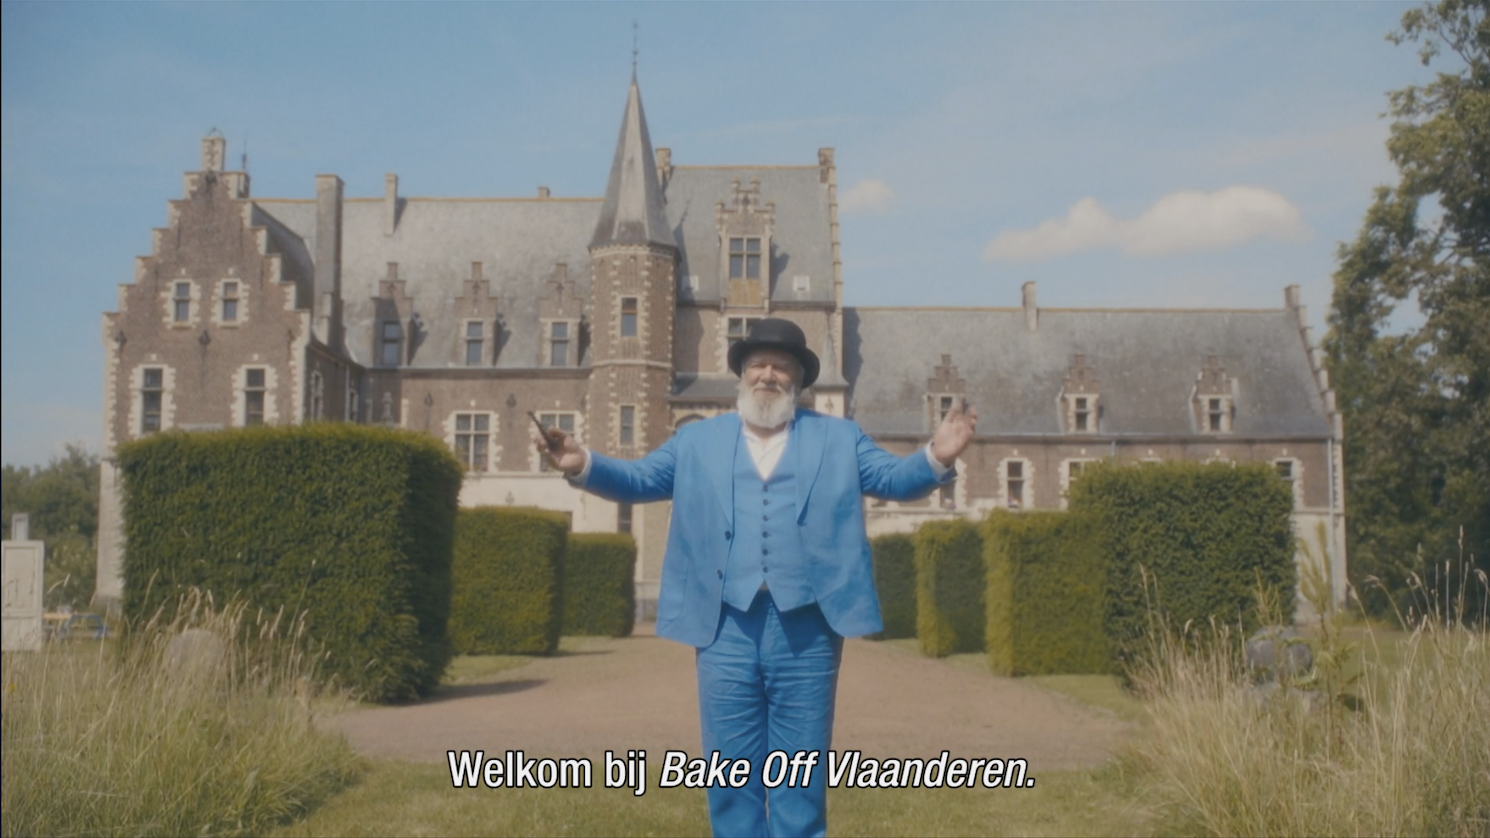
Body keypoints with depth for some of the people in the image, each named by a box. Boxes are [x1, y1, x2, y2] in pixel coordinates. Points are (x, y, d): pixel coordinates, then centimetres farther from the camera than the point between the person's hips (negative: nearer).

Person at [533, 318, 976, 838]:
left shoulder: (839, 438, 13)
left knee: (801, 777, 5)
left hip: (806, 627, -1)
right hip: (728, 627, 1)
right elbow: (637, 479, 11)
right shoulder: (696, 441, 16)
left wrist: (937, 458, -15)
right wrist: (583, 465, -7)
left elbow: (895, 478, 6)